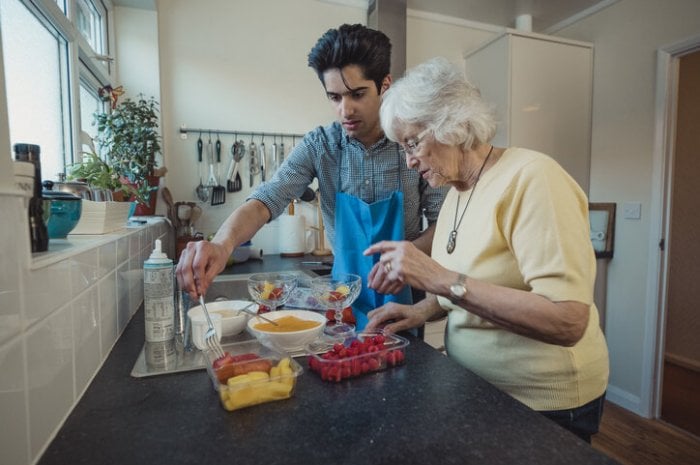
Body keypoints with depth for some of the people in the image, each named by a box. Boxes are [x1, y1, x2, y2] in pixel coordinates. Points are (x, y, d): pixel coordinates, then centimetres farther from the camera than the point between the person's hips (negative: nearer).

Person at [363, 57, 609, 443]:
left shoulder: (531, 177, -23)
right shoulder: (456, 191, 2)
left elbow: (568, 322, -30)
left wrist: (441, 279, -34)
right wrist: (422, 310, -7)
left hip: (543, 404, -7)